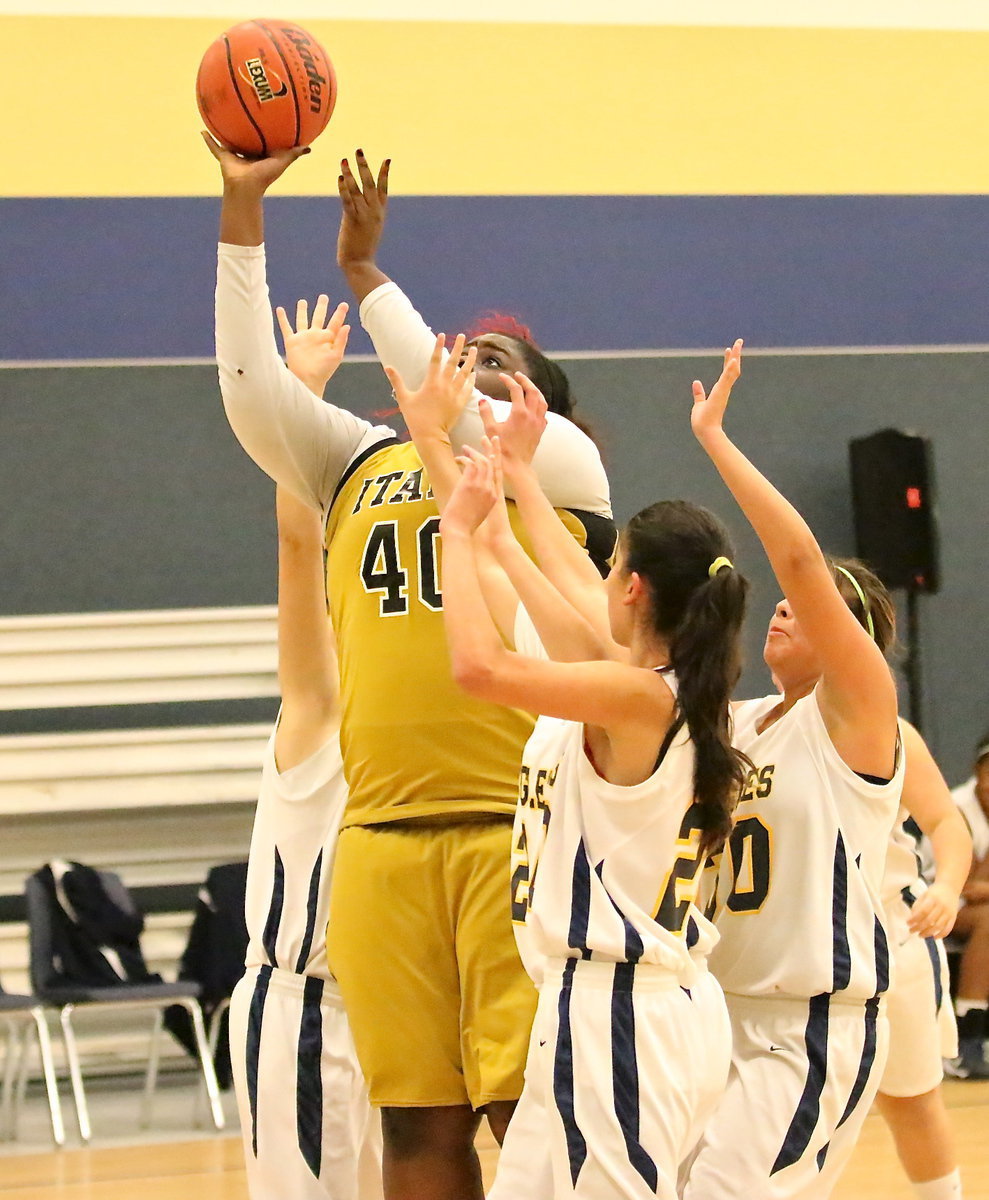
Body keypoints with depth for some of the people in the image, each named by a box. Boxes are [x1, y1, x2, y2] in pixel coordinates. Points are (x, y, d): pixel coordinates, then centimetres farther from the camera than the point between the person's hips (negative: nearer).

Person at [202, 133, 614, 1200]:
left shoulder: (556, 460, 8)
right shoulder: (361, 464, 21)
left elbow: (453, 411, -11)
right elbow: (252, 384, 11)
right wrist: (241, 208, 4)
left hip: (517, 828, -4)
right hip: (381, 835, 4)